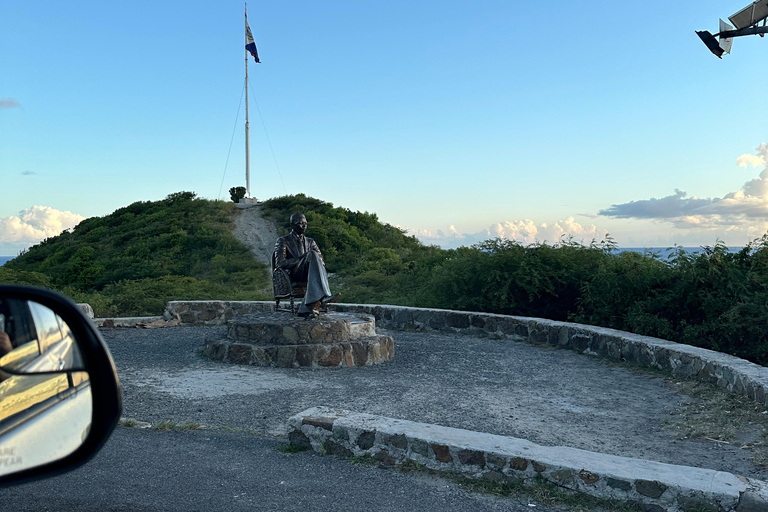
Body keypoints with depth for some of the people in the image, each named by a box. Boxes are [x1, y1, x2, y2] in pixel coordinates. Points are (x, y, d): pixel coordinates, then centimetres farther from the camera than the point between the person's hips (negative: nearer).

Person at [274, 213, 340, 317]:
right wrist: (300, 259, -12)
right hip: (293, 274, -4)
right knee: (312, 254, -33)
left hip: (308, 273, 4)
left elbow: (321, 260, 17)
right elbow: (279, 263, -3)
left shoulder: (310, 241, 27)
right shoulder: (283, 241, 12)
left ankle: (305, 308, -52)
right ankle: (324, 297, -49)